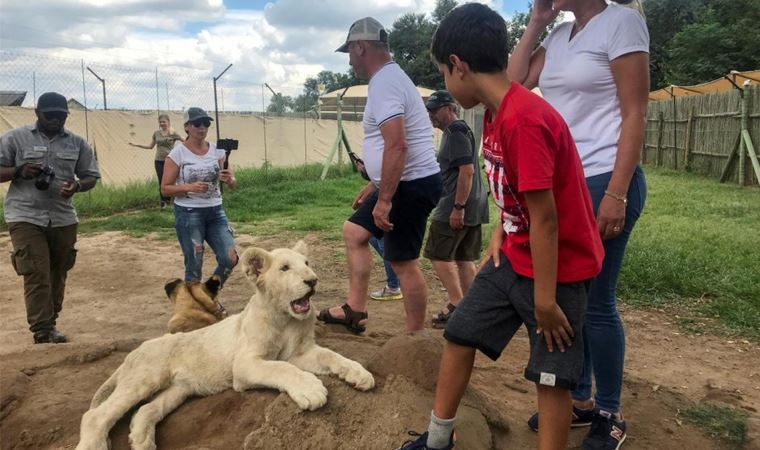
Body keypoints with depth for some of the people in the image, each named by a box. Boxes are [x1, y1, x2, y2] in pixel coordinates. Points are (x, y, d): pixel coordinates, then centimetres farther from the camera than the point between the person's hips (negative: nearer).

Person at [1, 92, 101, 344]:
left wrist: (77, 186, -13)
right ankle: (43, 332, -4)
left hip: (63, 219, 3)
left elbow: (91, 177, 9)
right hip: (26, 218, -3)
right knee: (36, 275, -8)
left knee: (57, 274, 11)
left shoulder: (77, 143, 7)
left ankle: (49, 324, 26)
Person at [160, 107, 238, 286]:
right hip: (188, 214, -4)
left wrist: (228, 179, -18)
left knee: (230, 258, -4)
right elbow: (165, 189, -5)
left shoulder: (217, 150, 4)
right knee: (194, 265, 2)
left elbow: (232, 182, 6)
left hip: (215, 212, 4)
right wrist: (188, 187, -22)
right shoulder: (177, 153, -7)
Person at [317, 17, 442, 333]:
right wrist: (375, 185, 27)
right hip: (404, 182, 11)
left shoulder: (383, 83, -16)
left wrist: (384, 198, -26)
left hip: (412, 185, -11)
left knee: (403, 262, -4)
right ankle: (355, 311, 23)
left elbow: (397, 145, -28)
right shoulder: (390, 77, 18)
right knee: (354, 231, 18)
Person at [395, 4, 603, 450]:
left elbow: (544, 216, -26)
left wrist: (544, 299, -21)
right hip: (514, 258, 9)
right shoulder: (496, 113, 3)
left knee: (551, 375, 3)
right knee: (460, 335, 13)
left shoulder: (524, 118, -27)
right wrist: (500, 233, 3)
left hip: (558, 267, -9)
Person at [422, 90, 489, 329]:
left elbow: (467, 171, -21)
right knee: (464, 259, 12)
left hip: (456, 208, -10)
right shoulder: (457, 131, 19)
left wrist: (457, 208, -23)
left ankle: (457, 305, -3)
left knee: (439, 255, -4)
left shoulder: (456, 132, -12)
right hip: (472, 209, 10)